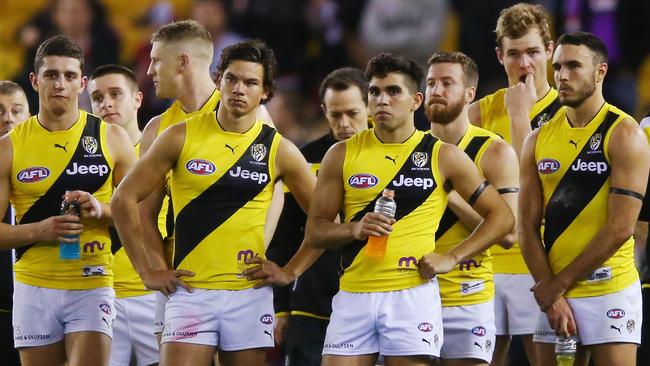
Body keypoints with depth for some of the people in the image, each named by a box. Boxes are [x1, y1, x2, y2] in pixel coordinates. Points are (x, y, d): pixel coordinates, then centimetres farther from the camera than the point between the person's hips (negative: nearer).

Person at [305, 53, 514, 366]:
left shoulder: (443, 156, 4)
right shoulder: (343, 155, 8)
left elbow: (501, 217, 7)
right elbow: (315, 231, 9)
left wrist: (452, 258, -3)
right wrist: (354, 229, -12)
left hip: (413, 293, -2)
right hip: (353, 295, 2)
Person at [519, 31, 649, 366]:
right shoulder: (539, 140, 10)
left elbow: (620, 228, -13)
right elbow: (529, 228, 6)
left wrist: (559, 283, -11)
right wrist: (551, 298, -5)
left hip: (609, 289, -5)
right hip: (552, 292, 5)